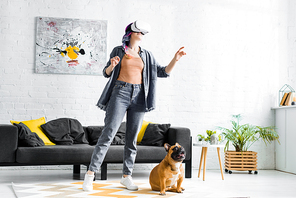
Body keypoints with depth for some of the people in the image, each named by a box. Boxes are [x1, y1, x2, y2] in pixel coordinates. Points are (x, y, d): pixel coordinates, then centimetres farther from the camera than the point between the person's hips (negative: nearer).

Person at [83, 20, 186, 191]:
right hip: (120, 93, -3)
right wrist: (112, 66, -13)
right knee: (108, 134, -12)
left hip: (139, 97, 3)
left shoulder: (147, 55, 16)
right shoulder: (118, 50, 8)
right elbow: (106, 73, 8)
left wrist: (175, 59, -2)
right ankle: (90, 173, -9)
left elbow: (164, 72, 13)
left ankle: (127, 176, 11)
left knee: (132, 138, 3)